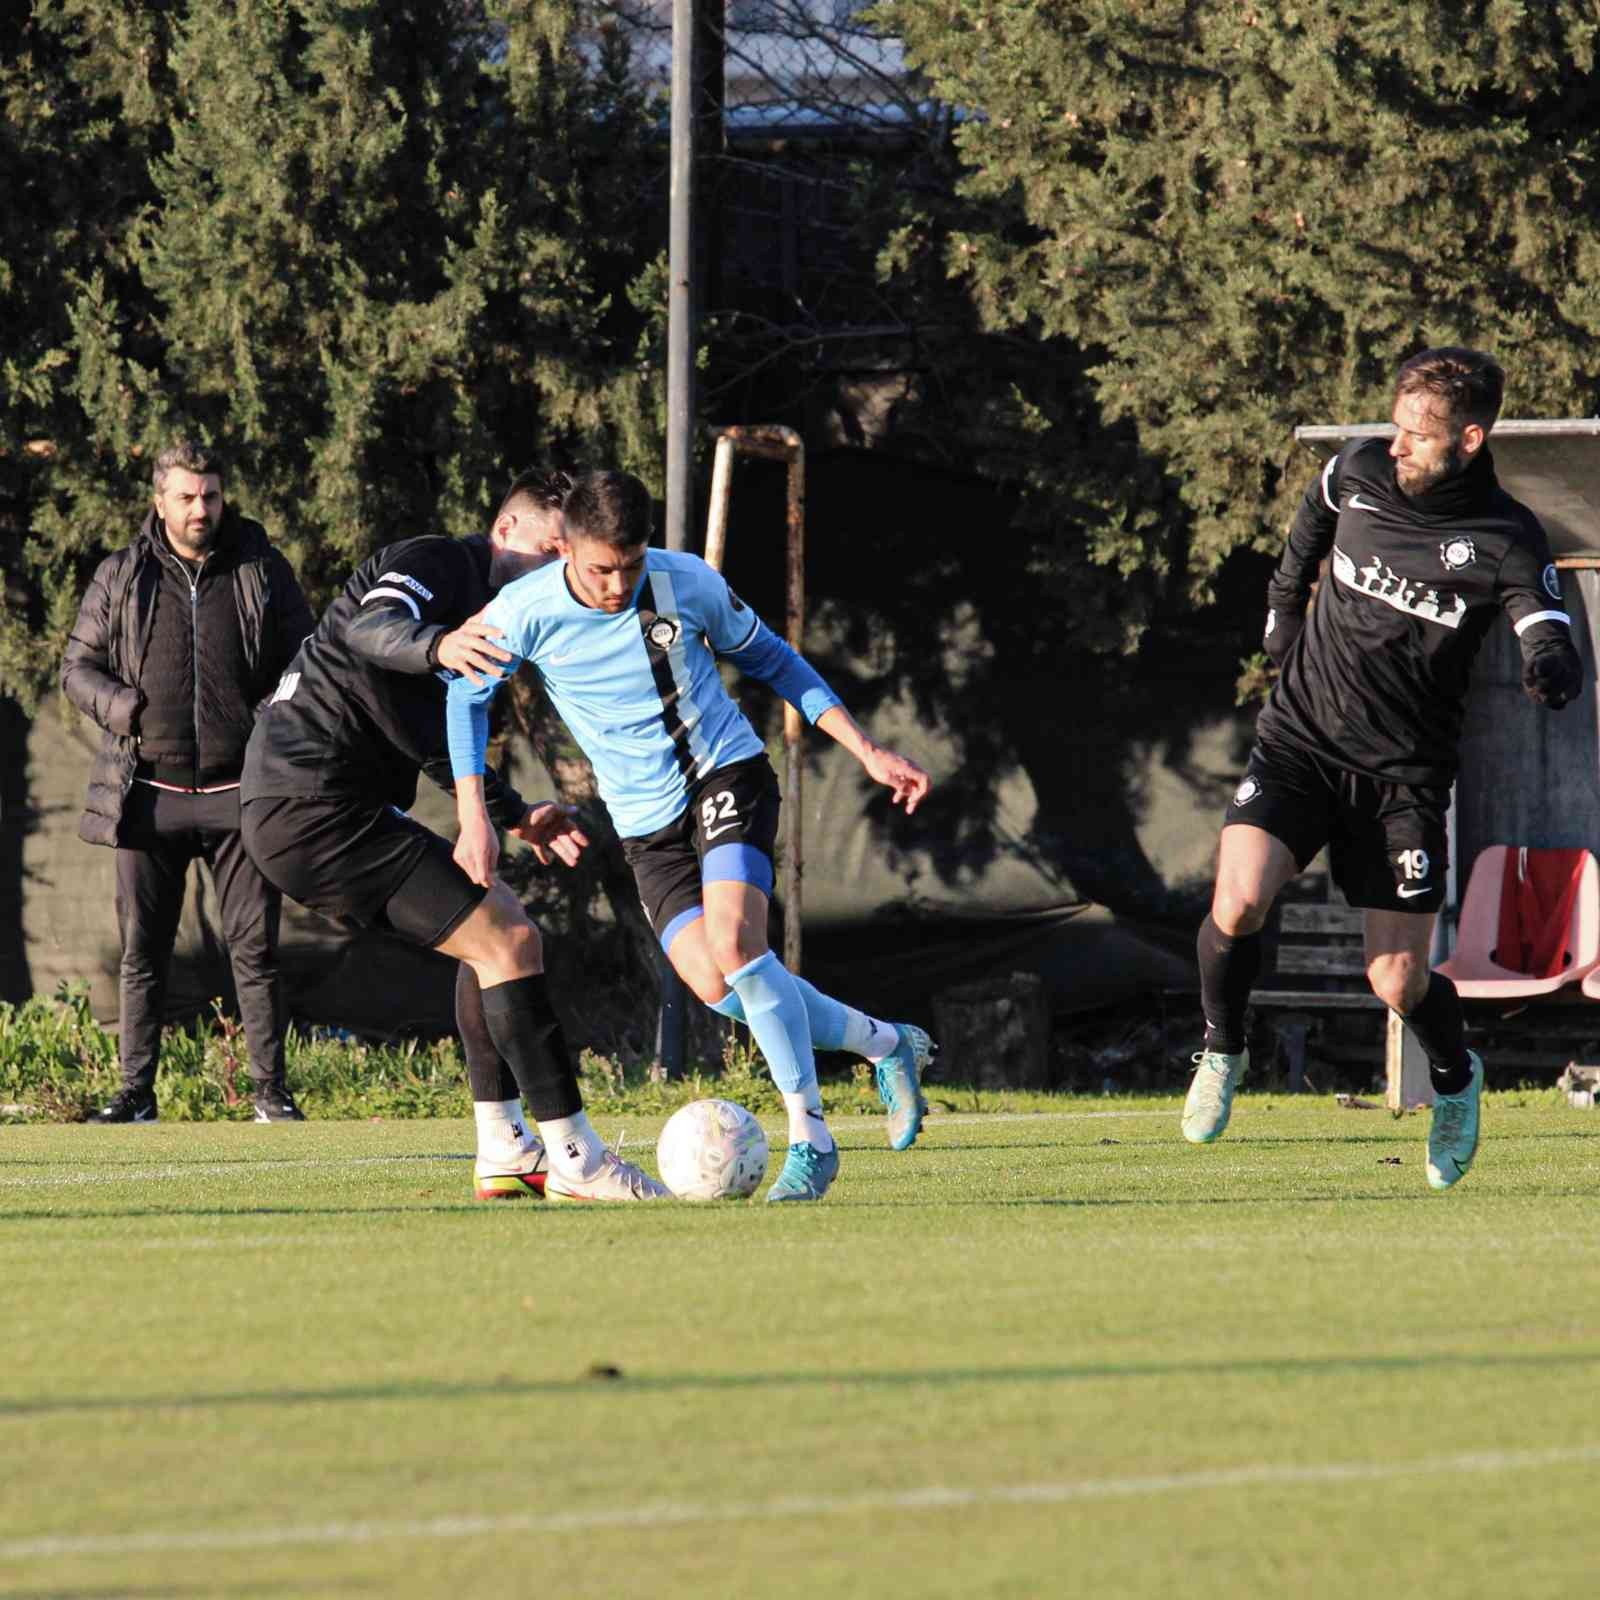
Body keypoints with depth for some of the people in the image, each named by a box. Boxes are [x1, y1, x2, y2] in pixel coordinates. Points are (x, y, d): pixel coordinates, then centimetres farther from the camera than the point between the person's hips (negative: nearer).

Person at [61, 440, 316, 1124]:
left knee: (255, 946, -2)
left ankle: (270, 1088, 4)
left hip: (240, 791, -1)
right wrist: (118, 705, -10)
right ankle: (136, 1090, 9)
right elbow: (76, 668, 11)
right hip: (148, 790, 1)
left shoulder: (263, 571, 6)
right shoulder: (121, 578, 6)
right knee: (142, 950, 3)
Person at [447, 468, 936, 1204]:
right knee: (716, 986, -13)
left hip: (728, 774, -2)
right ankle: (887, 1045, 10)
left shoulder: (687, 583, -12)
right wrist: (475, 819, -1)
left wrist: (866, 750, 3)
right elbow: (467, 695, 5)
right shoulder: (524, 612, -13)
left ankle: (808, 1139, -20)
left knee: (732, 939, -27)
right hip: (646, 823, 2)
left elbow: (767, 656, 5)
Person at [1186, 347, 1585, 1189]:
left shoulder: (1506, 542, -11)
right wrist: (1284, 606, 22)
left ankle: (1455, 1076, 32)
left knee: (1398, 985, -3)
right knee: (1237, 904, -22)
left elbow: (1555, 650, -20)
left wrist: (1551, 670, -42)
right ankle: (1222, 1050, 7)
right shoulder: (1359, 471, -1)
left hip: (1404, 777, -2)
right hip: (1297, 741, 2)